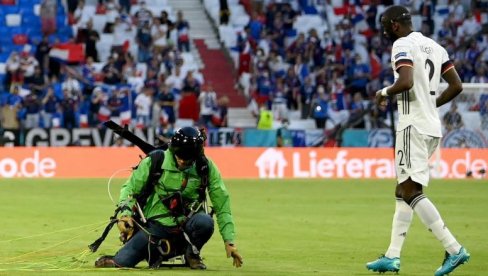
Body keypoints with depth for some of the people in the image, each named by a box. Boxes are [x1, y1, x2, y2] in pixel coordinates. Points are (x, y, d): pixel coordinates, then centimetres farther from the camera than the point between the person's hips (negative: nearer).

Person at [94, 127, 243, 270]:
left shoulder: (207, 167, -6)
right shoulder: (155, 161, -9)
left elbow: (222, 204, -3)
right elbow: (130, 188, 1)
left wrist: (229, 241, -8)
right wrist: (126, 214, -16)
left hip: (186, 225, 1)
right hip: (156, 225, -1)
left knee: (205, 221, -34)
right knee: (121, 262, -17)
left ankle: (192, 253, -3)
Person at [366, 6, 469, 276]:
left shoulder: (402, 45, -10)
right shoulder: (434, 46, 16)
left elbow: (406, 82, -25)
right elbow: (456, 86, 14)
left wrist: (384, 92, -7)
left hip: (414, 126, -9)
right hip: (433, 127, 9)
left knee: (411, 191, -11)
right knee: (403, 191, 14)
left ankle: (454, 249, -19)